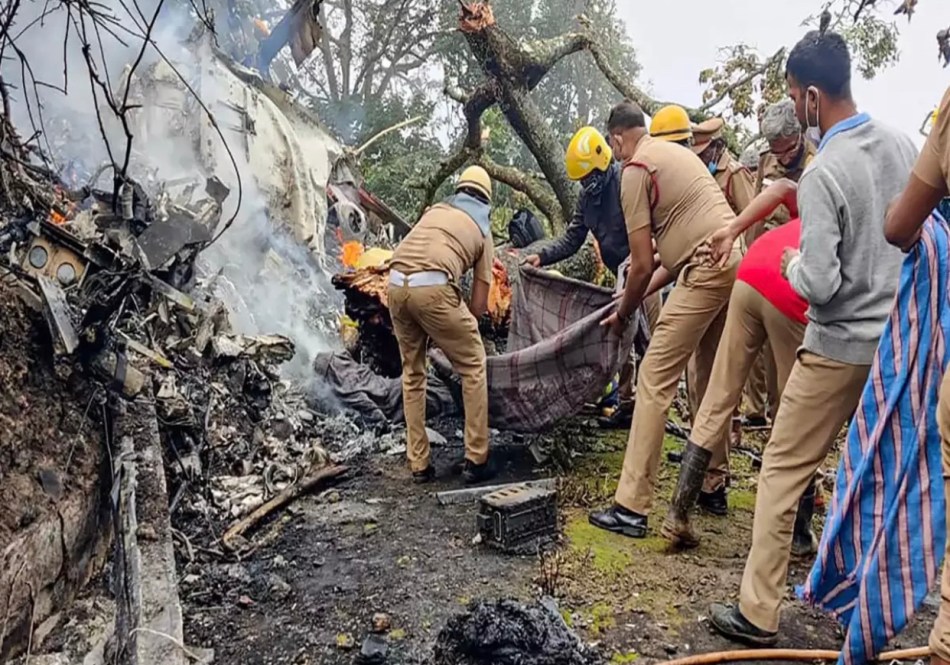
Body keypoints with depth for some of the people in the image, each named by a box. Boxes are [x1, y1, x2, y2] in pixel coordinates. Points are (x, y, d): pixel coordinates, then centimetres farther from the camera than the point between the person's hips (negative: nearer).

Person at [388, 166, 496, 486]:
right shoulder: (482, 231, 20)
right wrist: (463, 328, 32)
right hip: (432, 287, -4)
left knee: (412, 374, 20)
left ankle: (419, 465, 24)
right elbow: (479, 302, 14)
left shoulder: (436, 209, 30)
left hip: (396, 285, 5)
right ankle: (476, 460, 17)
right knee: (473, 368, 14)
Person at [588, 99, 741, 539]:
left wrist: (623, 314, 10)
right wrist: (639, 296, 24)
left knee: (654, 380, -6)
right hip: (738, 262, 10)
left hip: (708, 270, -10)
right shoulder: (676, 153, 24)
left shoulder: (636, 169, -3)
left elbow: (641, 265, -6)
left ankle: (631, 508, -4)